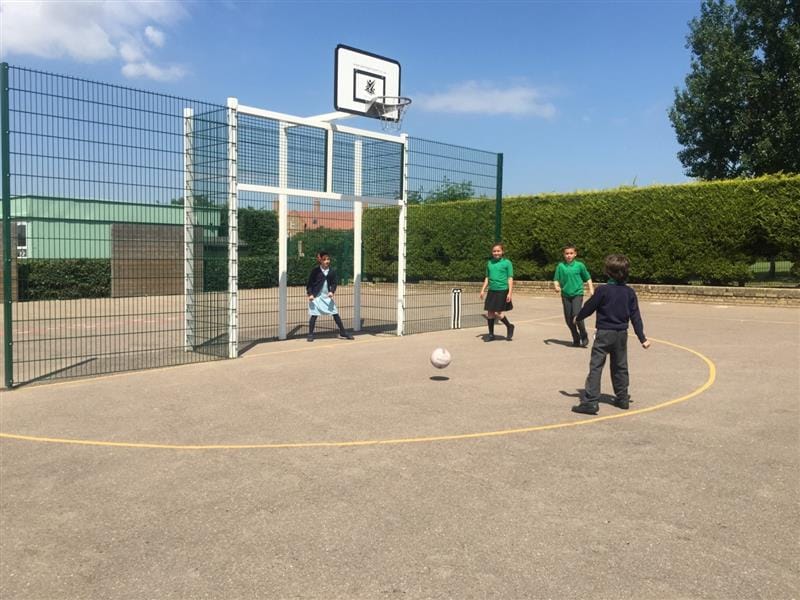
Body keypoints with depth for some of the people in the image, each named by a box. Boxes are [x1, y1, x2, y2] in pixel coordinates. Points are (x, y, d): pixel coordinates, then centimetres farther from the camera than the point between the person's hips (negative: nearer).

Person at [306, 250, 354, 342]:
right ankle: (310, 335, 10)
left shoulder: (332, 271, 1)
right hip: (316, 296, -3)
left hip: (327, 296, 3)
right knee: (313, 315, -3)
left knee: (336, 314, 5)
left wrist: (332, 291, -12)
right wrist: (310, 294, -12)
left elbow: (334, 283, 6)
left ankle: (343, 333, 14)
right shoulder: (315, 270, -7)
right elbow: (309, 283, -3)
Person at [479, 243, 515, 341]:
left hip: (502, 291, -5)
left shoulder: (507, 263, -3)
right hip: (491, 291, 5)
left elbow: (510, 279, -5)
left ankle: (509, 327, 20)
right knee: (490, 313, 5)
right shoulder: (489, 263, 11)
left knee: (498, 314, -6)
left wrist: (510, 293, -12)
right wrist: (483, 290, 12)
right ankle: (491, 334, 18)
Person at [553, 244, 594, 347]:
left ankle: (584, 337, 0)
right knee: (568, 319, 5)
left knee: (576, 315, -19)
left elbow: (588, 278, 9)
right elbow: (556, 280, 3)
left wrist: (591, 289, 0)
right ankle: (576, 339, 22)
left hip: (577, 294, -3)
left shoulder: (579, 265, -1)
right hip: (565, 295, 3)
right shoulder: (560, 266, 1)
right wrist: (556, 287, -16)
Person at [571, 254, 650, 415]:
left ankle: (590, 401, -11)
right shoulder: (630, 293, 1)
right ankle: (622, 398, 28)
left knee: (595, 366, -5)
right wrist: (642, 338, 8)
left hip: (604, 333, -5)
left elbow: (589, 307, -4)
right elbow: (635, 317, 3)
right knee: (620, 367, 18)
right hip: (621, 334, 5)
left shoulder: (602, 290, -13)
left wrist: (578, 317, 16)